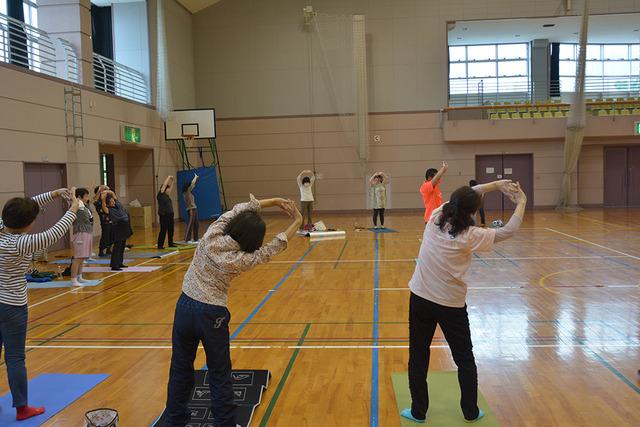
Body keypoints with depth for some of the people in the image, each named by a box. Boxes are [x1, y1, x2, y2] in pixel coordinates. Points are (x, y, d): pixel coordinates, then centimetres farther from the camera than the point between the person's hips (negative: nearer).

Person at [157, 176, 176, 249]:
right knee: (163, 230, -7)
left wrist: (172, 180, 15)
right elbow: (164, 185, -12)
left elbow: (171, 187, 23)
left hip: (170, 215, 8)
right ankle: (160, 245, -3)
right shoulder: (160, 195, -7)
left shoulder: (166, 195, 14)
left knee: (171, 230, 11)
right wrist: (168, 178, -4)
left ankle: (171, 244, 18)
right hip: (164, 215, -8)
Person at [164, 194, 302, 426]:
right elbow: (272, 248, -4)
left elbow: (242, 208, 1)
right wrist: (297, 223, 5)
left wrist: (275, 201, 2)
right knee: (219, 375, 13)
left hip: (184, 306, 4)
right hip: (211, 315, -4)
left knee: (180, 369, 17)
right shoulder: (241, 260, -17)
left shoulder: (212, 234, -11)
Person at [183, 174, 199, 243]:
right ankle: (187, 239, -6)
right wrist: (195, 177, 6)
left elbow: (193, 185, 23)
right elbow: (192, 184, -8)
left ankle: (195, 238, 16)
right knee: (190, 224, -8)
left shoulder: (189, 192, 13)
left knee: (195, 224, 11)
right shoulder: (187, 192, -8)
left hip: (194, 209, 9)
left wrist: (196, 178, 21)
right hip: (191, 210, -9)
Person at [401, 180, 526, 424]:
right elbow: (508, 231, -8)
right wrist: (521, 202, 6)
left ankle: (418, 412, 23)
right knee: (465, 360, 17)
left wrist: (495, 185, 6)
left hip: (421, 299, 3)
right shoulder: (470, 236, -18)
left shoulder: (435, 218, -7)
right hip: (451, 305, -3)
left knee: (418, 358, 14)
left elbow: (463, 196, 7)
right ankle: (471, 412, 28)